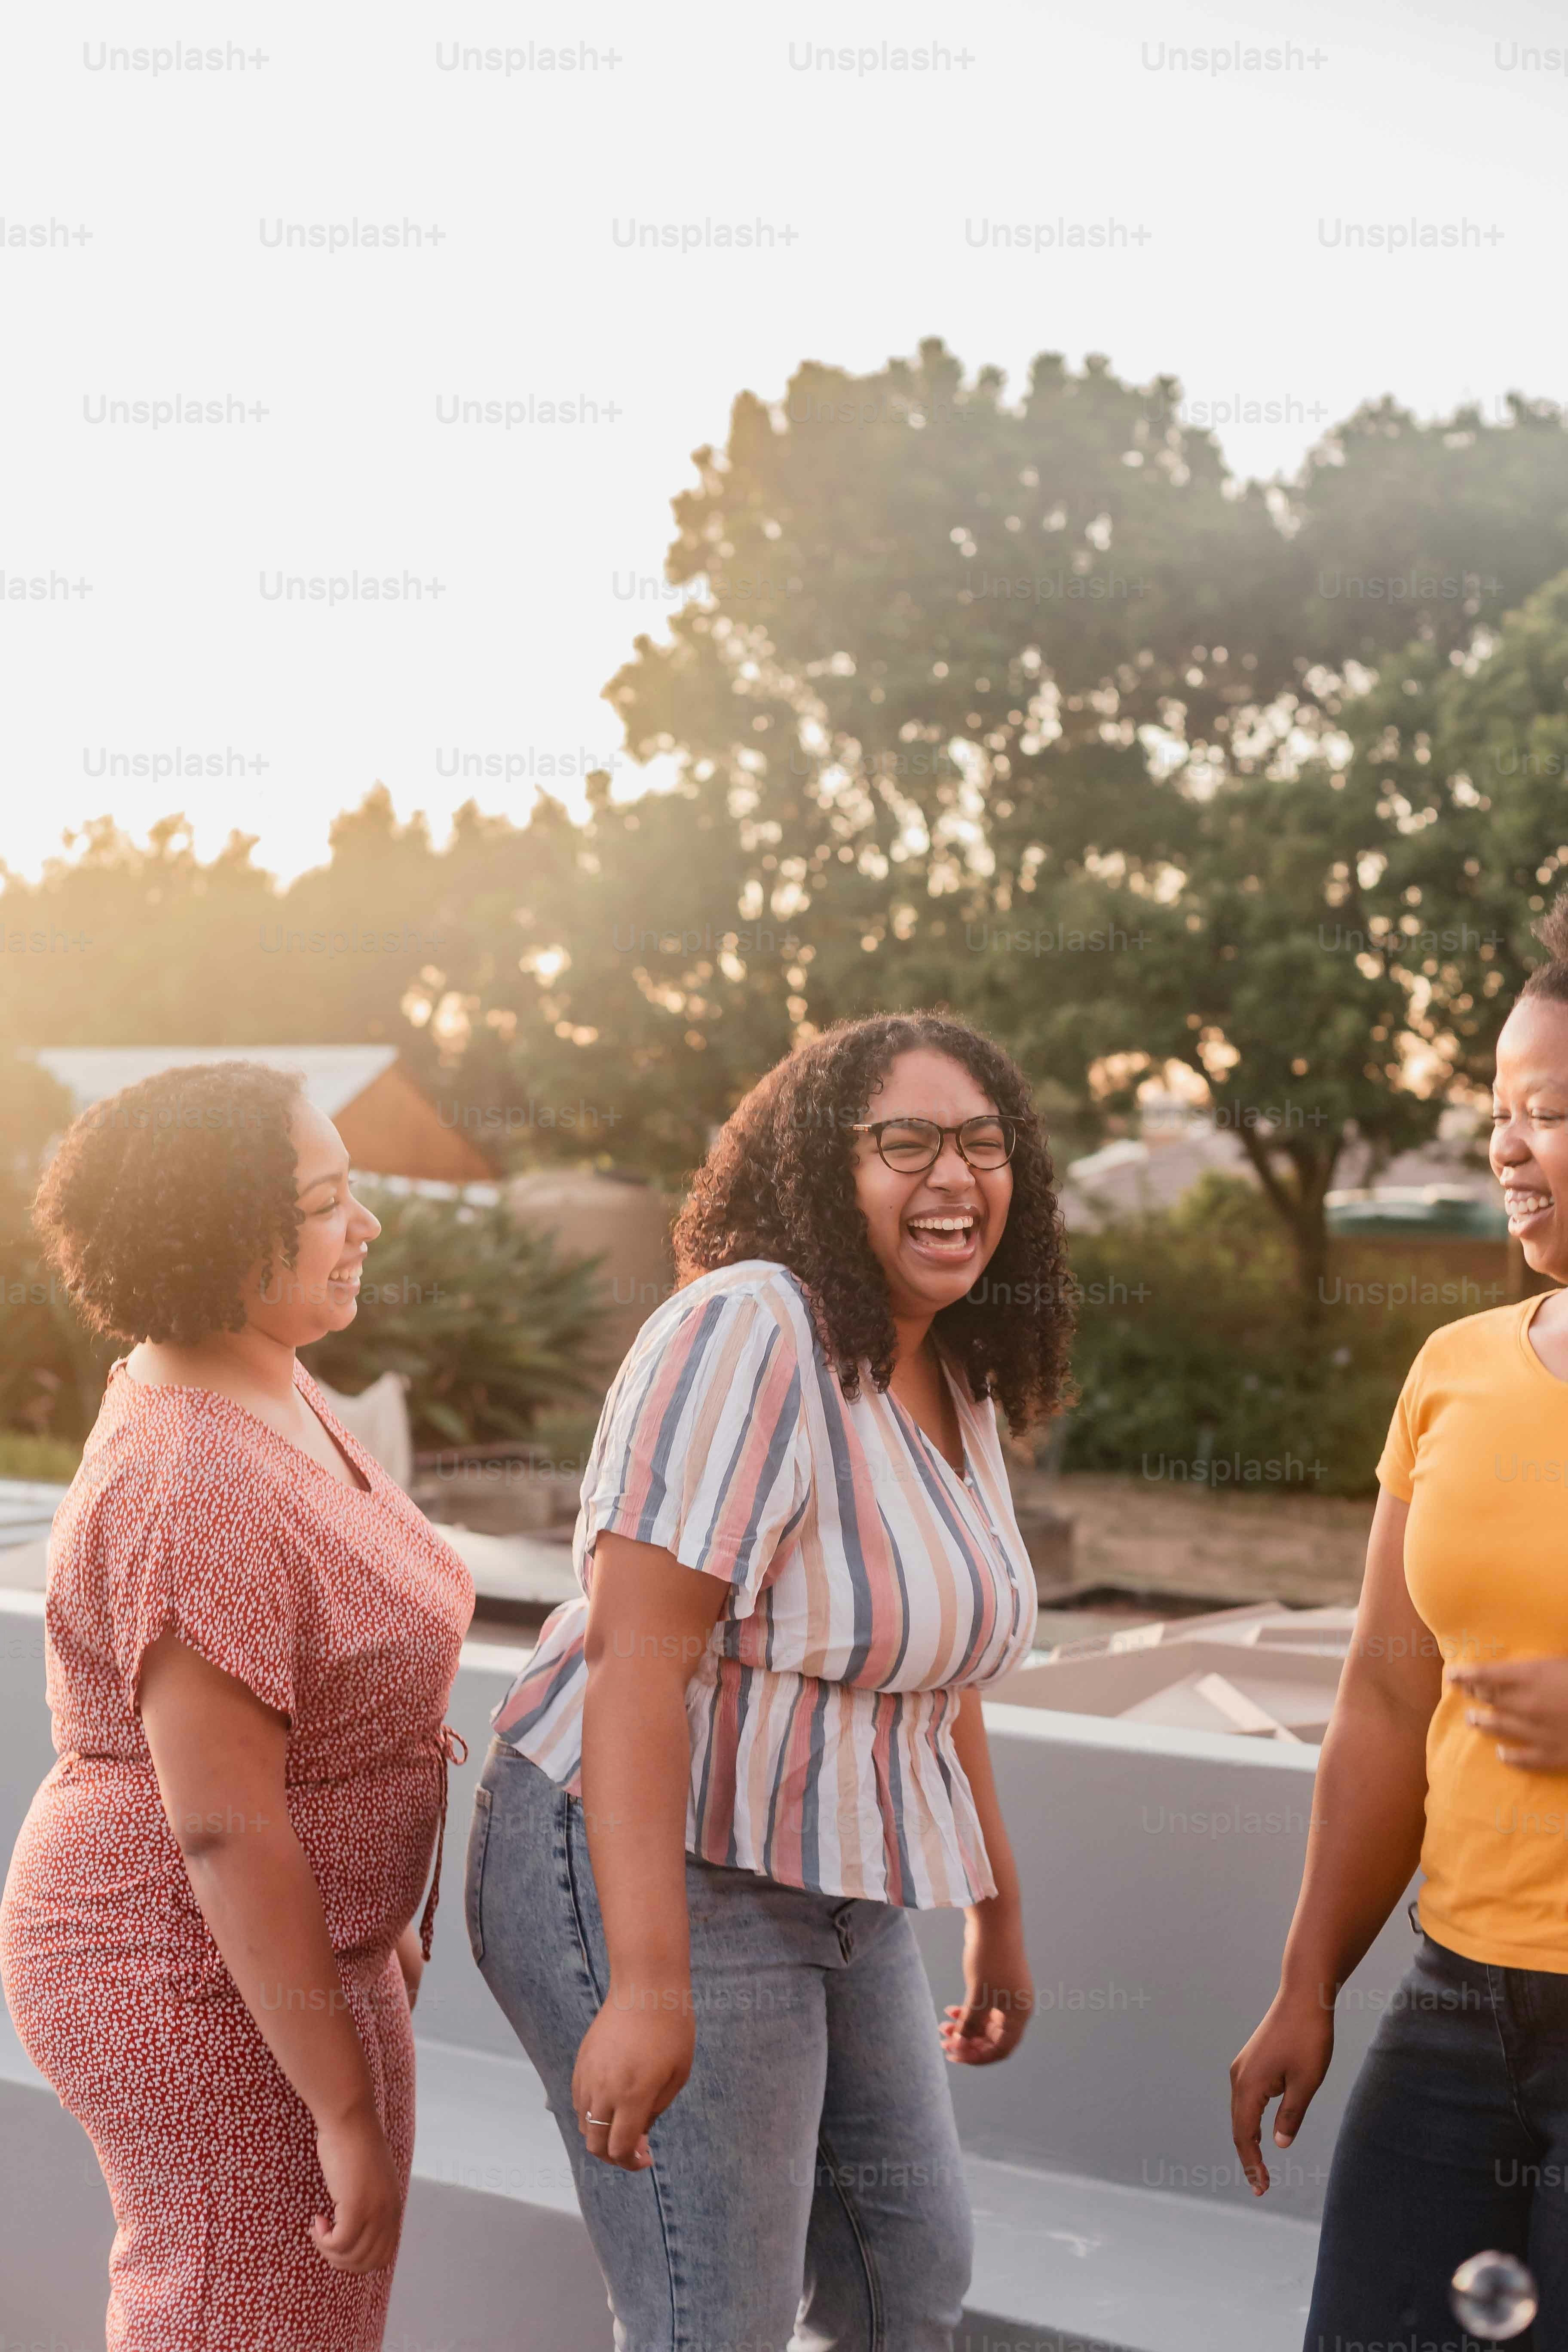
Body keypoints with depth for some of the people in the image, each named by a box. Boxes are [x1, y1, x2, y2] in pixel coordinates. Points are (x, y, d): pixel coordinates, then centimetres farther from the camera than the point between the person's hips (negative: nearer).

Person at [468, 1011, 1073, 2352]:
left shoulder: (956, 1379, 8)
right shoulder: (747, 1335, -21)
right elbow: (635, 1656, -28)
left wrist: (998, 1914, 22)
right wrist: (649, 1985, -33)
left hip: (833, 1884, 9)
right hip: (652, 1872, -9)